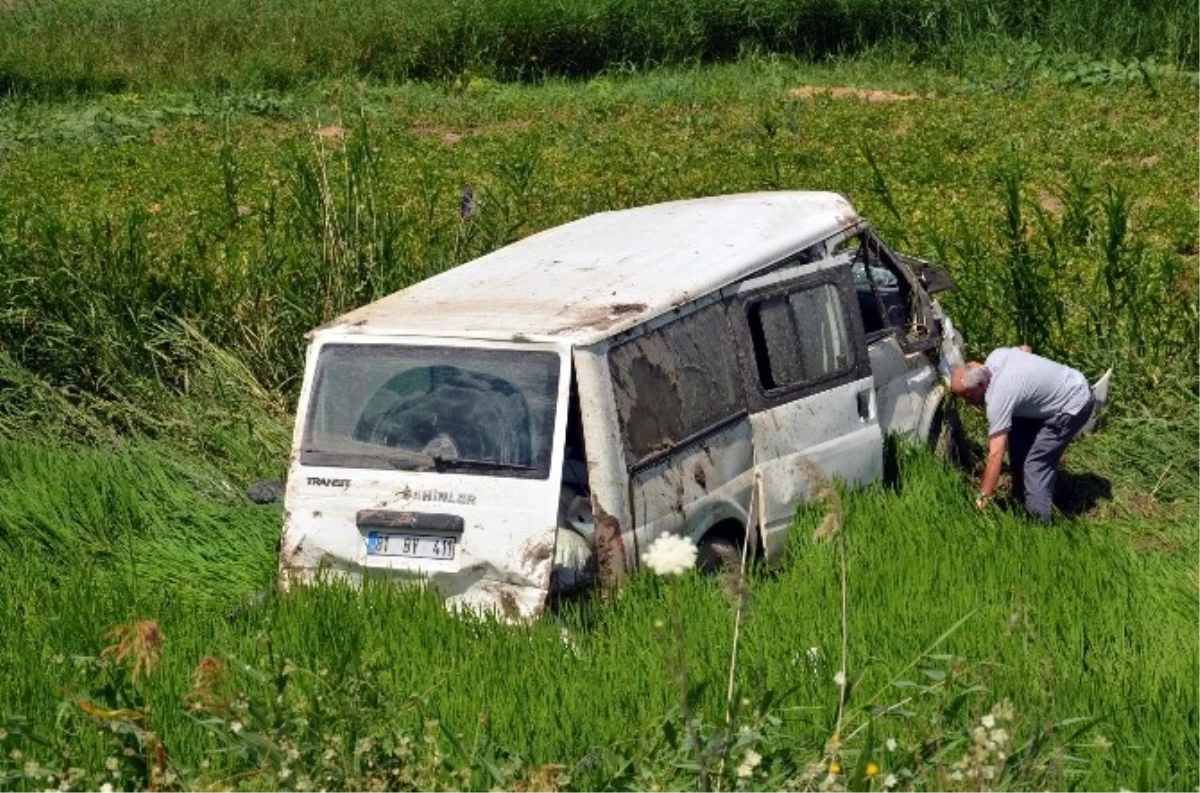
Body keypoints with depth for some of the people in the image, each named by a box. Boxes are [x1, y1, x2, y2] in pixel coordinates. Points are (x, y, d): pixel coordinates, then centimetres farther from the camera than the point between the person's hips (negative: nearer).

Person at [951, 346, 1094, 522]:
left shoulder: (999, 395, -32)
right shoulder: (995, 357, -8)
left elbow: (996, 454, -32)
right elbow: (1024, 349, 16)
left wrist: (982, 500, -30)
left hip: (1073, 404, -10)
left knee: (1036, 464, -15)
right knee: (1018, 442, 15)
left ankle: (1039, 524, -10)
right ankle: (1021, 501, 26)